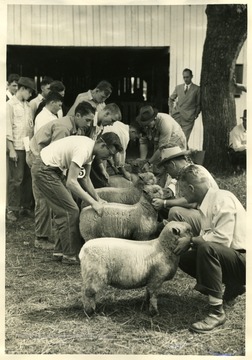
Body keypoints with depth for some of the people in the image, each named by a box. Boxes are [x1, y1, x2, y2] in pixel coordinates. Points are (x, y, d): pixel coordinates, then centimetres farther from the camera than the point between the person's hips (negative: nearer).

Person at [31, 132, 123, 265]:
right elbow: (71, 182, -30)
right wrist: (93, 203, -27)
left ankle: (60, 251, 20)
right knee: (70, 210, -8)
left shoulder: (90, 149, 5)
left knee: (64, 211, 12)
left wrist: (98, 199, 4)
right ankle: (70, 255, -1)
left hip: (51, 169, 10)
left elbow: (85, 179, 12)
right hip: (43, 170, -10)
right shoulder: (84, 149, -26)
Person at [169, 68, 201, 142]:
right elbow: (171, 99, 26)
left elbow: (199, 104, 9)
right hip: (176, 116, 3)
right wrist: (171, 110, 14)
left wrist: (195, 115, 0)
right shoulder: (178, 87, 15)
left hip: (188, 118, -3)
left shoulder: (197, 89, 5)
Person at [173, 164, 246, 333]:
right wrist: (187, 240, -1)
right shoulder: (207, 203, 9)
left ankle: (217, 312, -25)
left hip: (243, 259, -10)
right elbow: (208, 237, 11)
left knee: (207, 249, -34)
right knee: (185, 258, 3)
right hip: (231, 258, 10)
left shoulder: (222, 199, -19)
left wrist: (191, 240, -18)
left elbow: (222, 239, -28)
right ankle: (234, 287, 15)